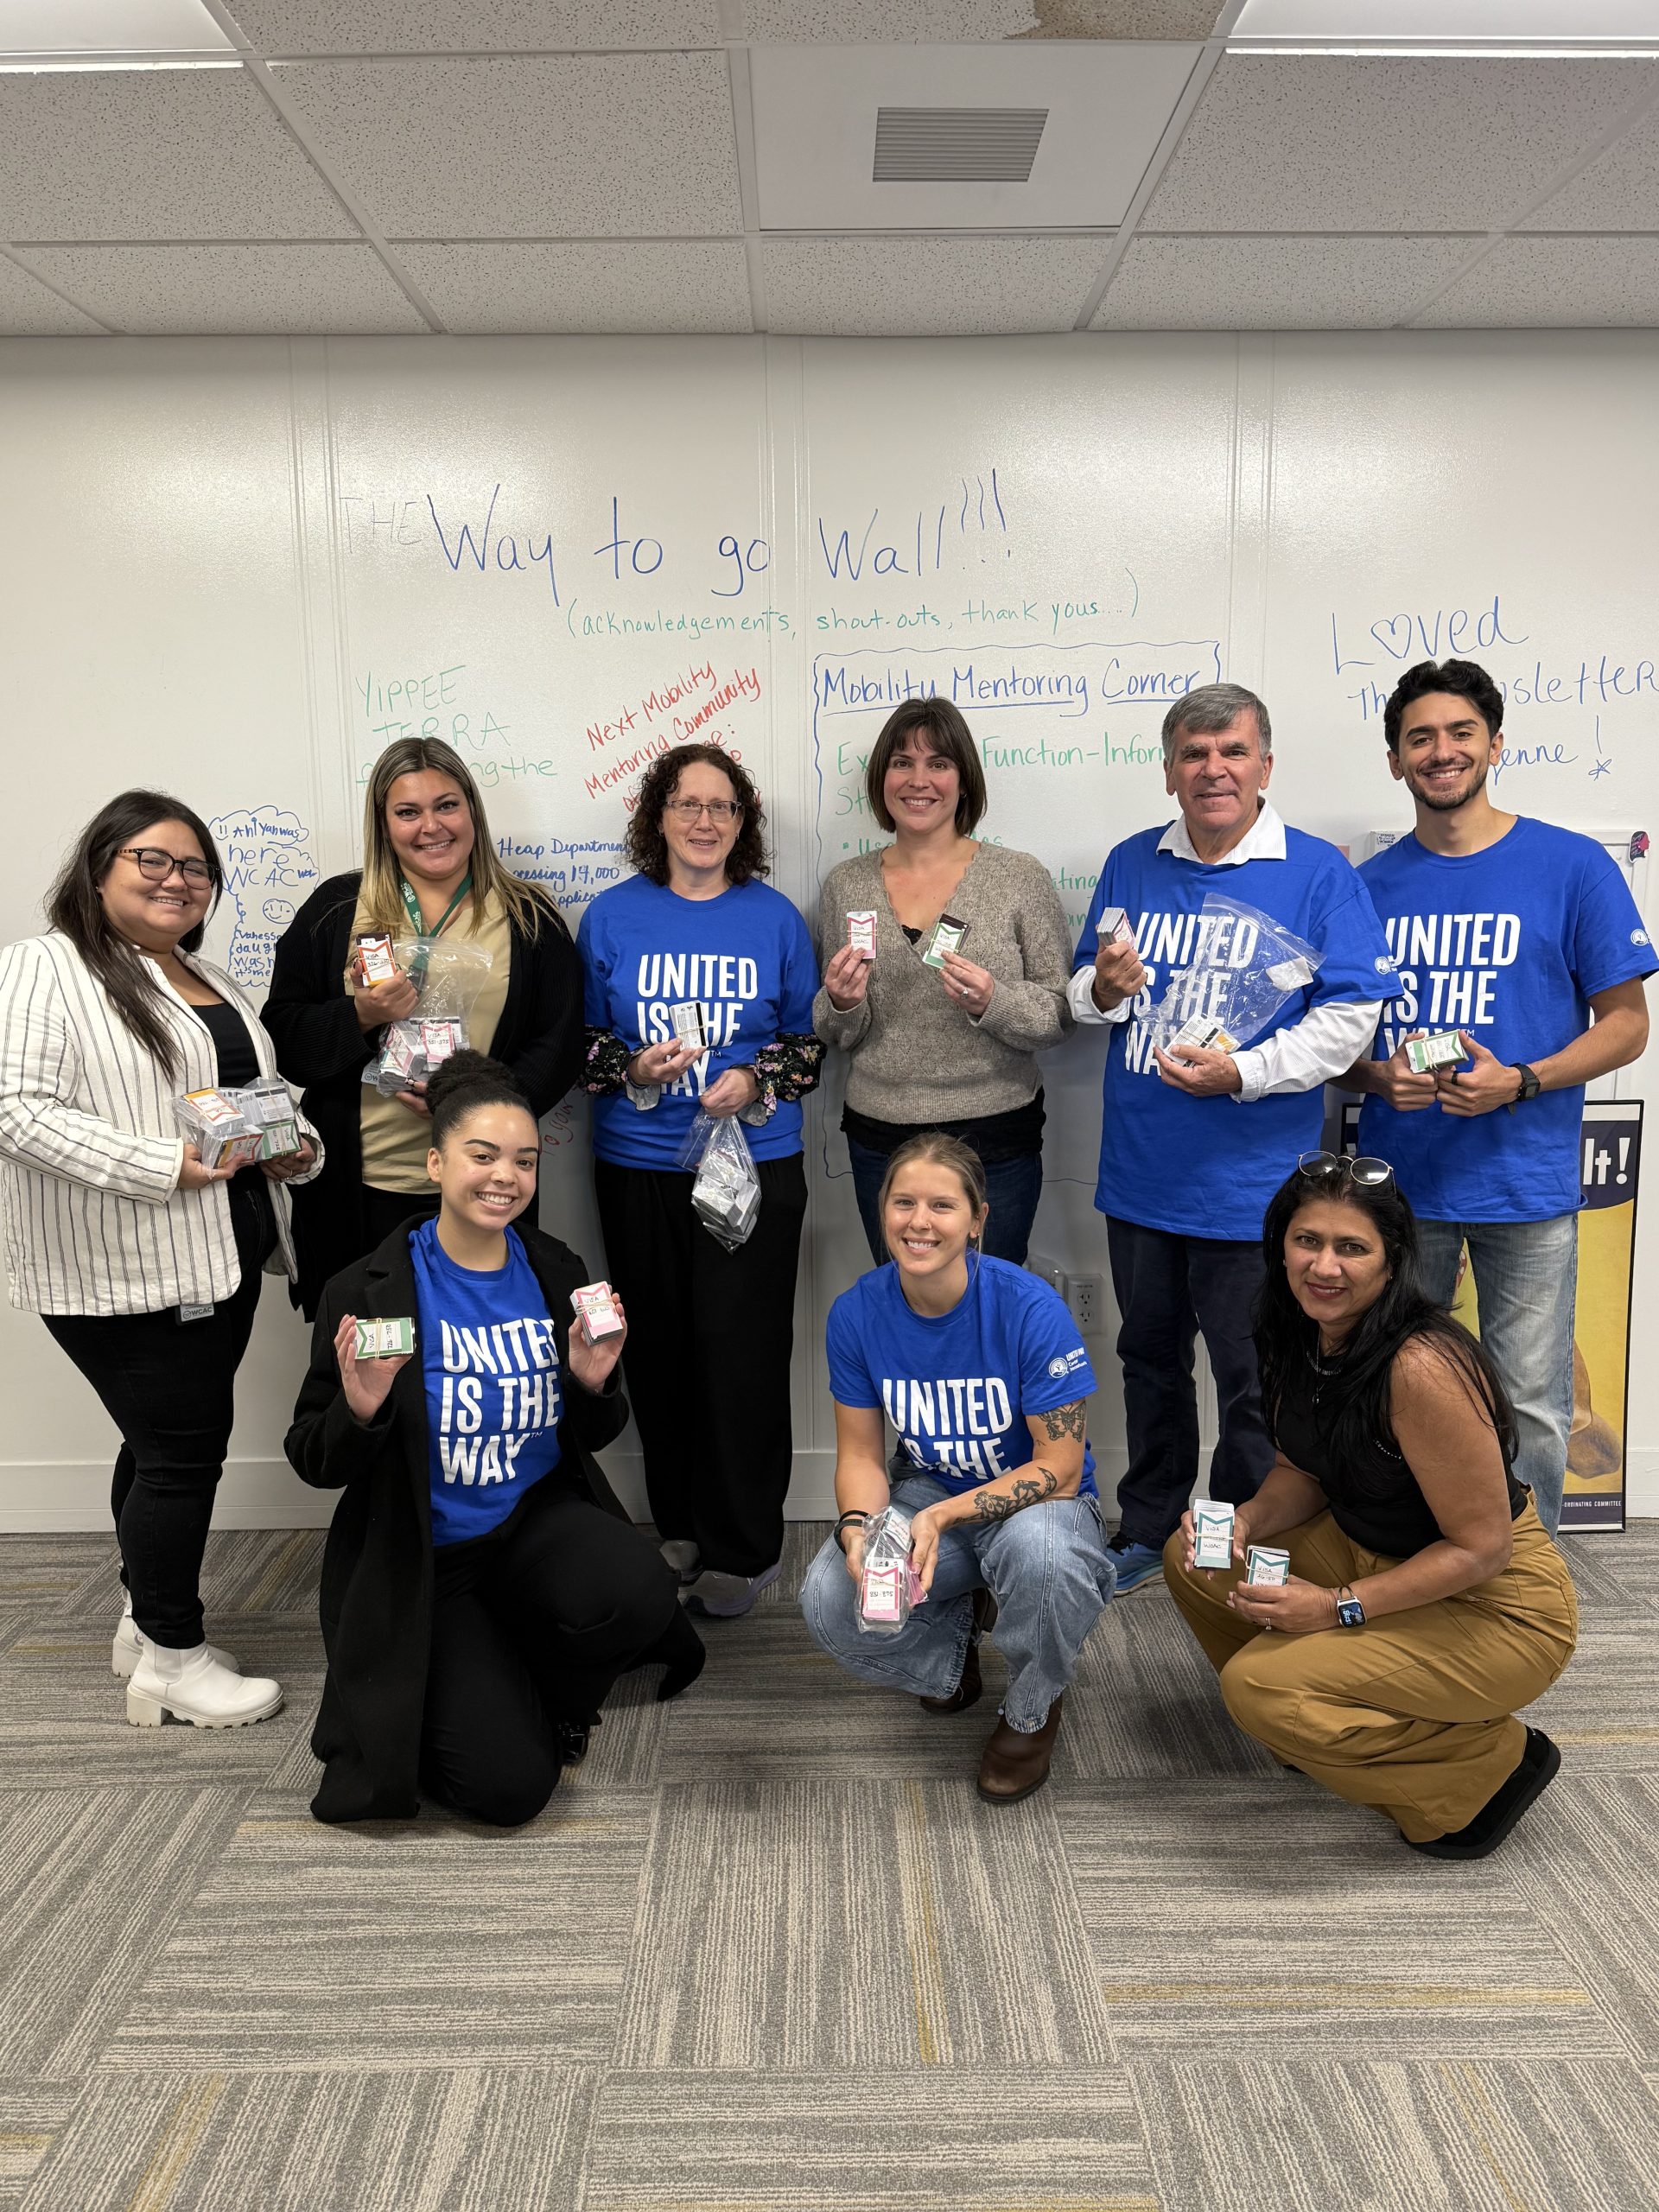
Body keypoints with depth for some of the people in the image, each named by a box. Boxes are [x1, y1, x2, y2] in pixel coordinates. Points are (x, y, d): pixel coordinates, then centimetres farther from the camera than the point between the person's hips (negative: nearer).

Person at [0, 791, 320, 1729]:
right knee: (185, 1447, -2)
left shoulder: (212, 981, 17)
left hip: (221, 1261, 8)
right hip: (123, 1271, -8)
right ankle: (173, 1659, 15)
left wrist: (299, 1146, 2)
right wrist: (164, 1168, -25)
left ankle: (149, 1617, 34)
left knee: (166, 1440, 18)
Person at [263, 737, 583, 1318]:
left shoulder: (529, 919, 5)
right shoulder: (335, 909, 6)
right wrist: (360, 1017, -14)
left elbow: (559, 1042, 2)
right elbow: (282, 1035, 5)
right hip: (358, 1189, 1)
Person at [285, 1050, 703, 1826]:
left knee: (637, 1595, -30)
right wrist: (360, 1411, -28)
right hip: (424, 1560, -3)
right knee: (510, 1785, -16)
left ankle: (547, 1690, 5)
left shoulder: (556, 1272, 0)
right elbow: (314, 1465, -7)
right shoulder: (368, 1290, -12)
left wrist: (592, 1383, -14)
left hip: (539, 1518, 3)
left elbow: (590, 1439, 7)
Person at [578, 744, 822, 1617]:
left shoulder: (773, 916, 5)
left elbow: (808, 1043, 8)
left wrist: (755, 1082, -10)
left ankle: (743, 1549, 10)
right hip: (639, 1170, 2)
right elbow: (581, 1042, 8)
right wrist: (633, 1070, -12)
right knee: (661, 1353, 8)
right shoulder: (613, 915, 5)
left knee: (742, 1351, -5)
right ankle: (680, 1526, 26)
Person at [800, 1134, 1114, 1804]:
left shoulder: (1030, 1308, -23)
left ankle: (1031, 1713, -3)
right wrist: (857, 1527, -26)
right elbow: (860, 1453, -3)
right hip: (927, 1494, 3)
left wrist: (942, 1517, -32)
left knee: (1039, 1549, -39)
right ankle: (955, 1632, 13)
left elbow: (1059, 1468, -20)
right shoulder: (857, 1311, -11)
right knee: (828, 1602, -25)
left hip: (1037, 1500, -3)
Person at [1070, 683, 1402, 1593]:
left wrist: (1243, 1073, -23)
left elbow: (1349, 1015, -12)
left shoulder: (1317, 873, -6)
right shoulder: (1130, 865, 7)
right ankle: (1148, 1529, 37)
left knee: (1252, 1383, 6)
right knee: (1149, 1357, 19)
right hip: (1139, 1173, 5)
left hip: (1250, 1183, -4)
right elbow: (1082, 995, 13)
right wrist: (1103, 987, -10)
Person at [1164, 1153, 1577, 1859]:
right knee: (1193, 1559, -2)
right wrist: (1244, 1522, -14)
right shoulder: (1301, 1338, -6)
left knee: (1262, 1687, -21)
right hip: (1370, 1554, 8)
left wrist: (1340, 1608, -24)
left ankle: (1492, 1764, 1)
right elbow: (1302, 1471, 7)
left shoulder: (1420, 1369, -31)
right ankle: (1319, 1732, 18)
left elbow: (1481, 1548, -24)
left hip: (1495, 1609, -8)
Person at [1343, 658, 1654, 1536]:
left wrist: (1518, 1082, -16)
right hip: (1397, 1178, 3)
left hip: (1526, 1182, -2)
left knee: (1530, 1407, 6)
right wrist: (1378, 1076, -10)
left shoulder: (1573, 866, -2)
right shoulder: (1370, 885, 6)